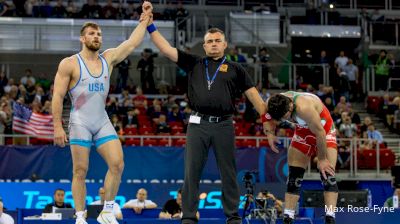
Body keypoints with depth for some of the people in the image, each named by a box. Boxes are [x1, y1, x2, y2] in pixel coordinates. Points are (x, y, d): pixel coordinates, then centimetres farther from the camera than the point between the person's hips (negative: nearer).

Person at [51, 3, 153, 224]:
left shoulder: (108, 58, 9)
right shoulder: (69, 64, -4)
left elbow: (132, 42, 10)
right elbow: (58, 96, -6)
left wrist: (145, 18, 7)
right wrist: (57, 126, -12)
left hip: (103, 122, 5)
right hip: (80, 123, -4)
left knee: (117, 164, -8)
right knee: (80, 171, -3)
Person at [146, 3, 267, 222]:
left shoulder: (235, 69, 12)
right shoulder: (194, 63, 14)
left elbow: (253, 95, 8)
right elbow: (166, 49, 10)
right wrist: (150, 25, 4)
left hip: (224, 124, -1)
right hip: (198, 123, 1)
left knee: (228, 173, 4)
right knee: (191, 172, 0)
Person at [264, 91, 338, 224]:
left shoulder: (304, 107, -41)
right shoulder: (271, 104, -22)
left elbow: (320, 133, -31)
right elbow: (268, 119, 2)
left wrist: (322, 159, -21)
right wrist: (269, 133, -19)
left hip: (324, 130, -6)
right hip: (303, 131, 6)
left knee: (327, 173, -19)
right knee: (294, 175, 0)